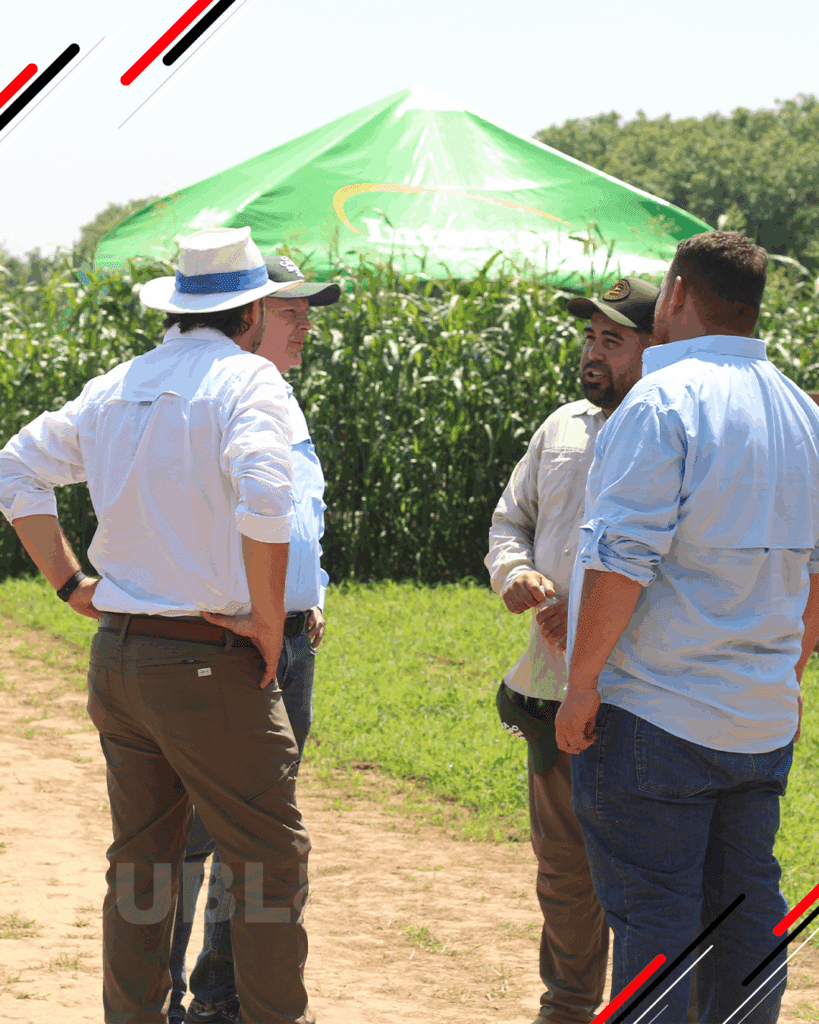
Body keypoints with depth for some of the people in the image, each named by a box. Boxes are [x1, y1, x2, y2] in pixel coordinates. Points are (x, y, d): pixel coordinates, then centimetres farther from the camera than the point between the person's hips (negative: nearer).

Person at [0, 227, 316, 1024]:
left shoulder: (115, 387, 11)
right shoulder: (245, 379, -10)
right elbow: (262, 502, -25)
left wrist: (69, 583, 14)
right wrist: (267, 622, -15)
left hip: (116, 653, 7)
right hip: (209, 661, -7)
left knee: (139, 863, 15)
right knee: (271, 863, 2)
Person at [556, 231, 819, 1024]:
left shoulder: (664, 401, -14)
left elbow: (621, 557, -18)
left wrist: (581, 682, -12)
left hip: (656, 716, -7)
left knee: (653, 917, -3)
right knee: (744, 907, 13)